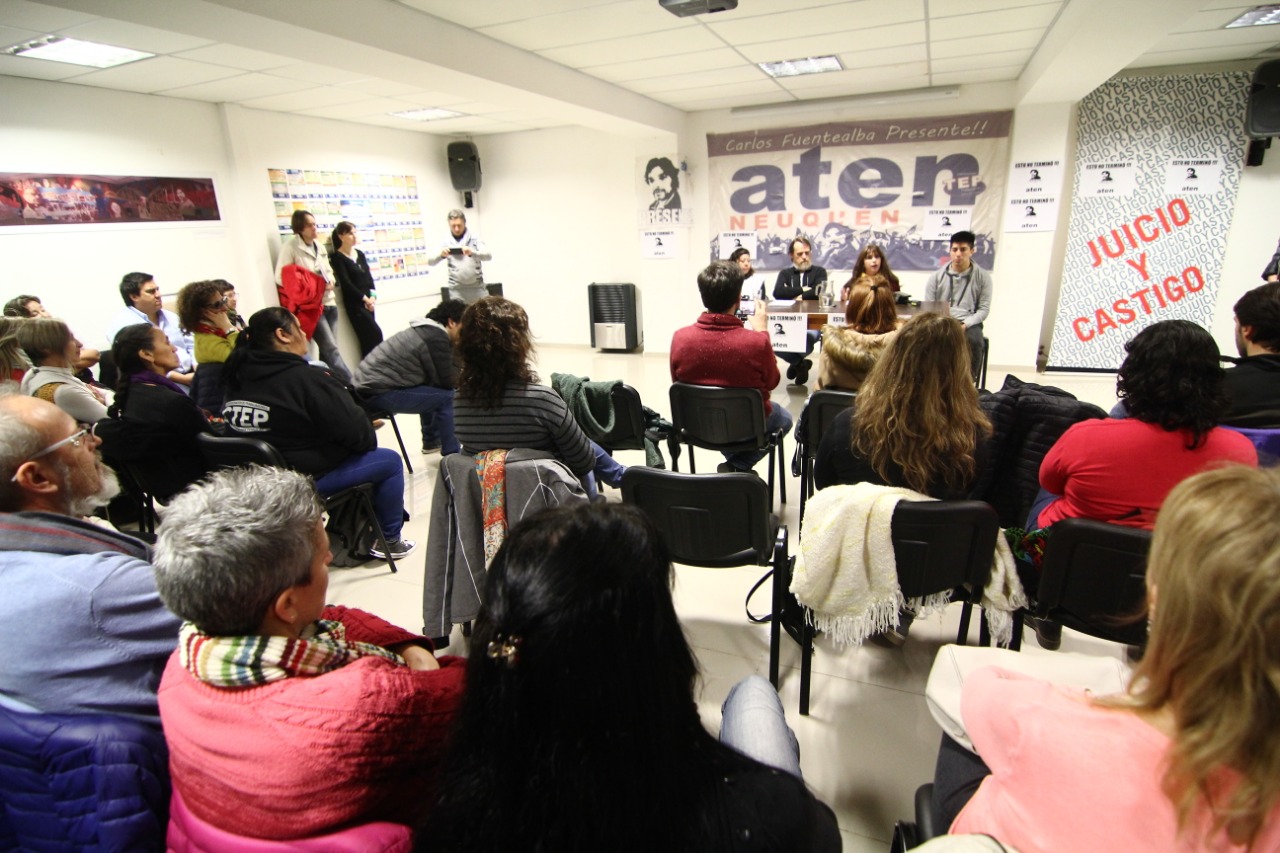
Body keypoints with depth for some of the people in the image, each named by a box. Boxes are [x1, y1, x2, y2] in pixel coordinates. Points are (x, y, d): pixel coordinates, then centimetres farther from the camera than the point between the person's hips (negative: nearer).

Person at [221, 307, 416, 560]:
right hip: (307, 478, -9)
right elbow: (356, 433, -22)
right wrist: (369, 431, 2)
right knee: (390, 461, 7)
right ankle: (390, 541, 17)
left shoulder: (237, 377, 3)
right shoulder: (306, 378, -21)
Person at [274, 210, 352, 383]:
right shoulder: (291, 246, -6)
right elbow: (280, 278, -9)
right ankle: (353, 385, -13)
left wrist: (331, 281, -1)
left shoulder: (319, 245, 14)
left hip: (329, 302, 7)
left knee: (328, 349, 7)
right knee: (331, 349, -11)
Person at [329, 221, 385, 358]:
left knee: (367, 338, 5)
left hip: (367, 301, 6)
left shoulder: (360, 254, 15)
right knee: (375, 334, -12)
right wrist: (364, 298, -13)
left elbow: (369, 276, 10)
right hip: (354, 302, -6)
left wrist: (372, 296, -5)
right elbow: (345, 282, -11)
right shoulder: (337, 257, -4)